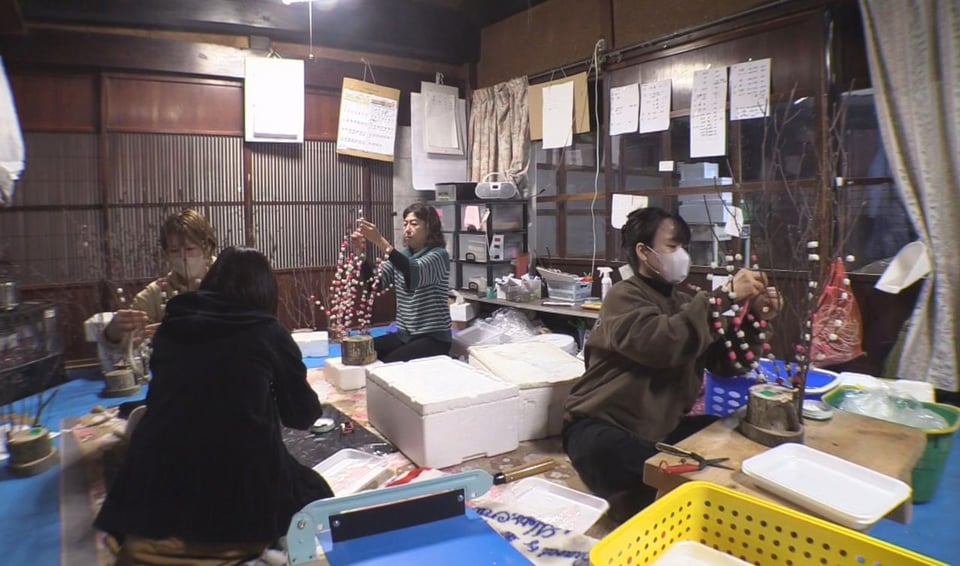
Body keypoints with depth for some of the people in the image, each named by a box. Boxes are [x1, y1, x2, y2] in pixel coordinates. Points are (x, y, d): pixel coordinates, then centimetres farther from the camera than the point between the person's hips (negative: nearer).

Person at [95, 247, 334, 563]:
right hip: (240, 506, -4)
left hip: (154, 503, 5)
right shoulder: (269, 333, -2)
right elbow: (303, 415, 9)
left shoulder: (171, 327, 8)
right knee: (315, 491, 23)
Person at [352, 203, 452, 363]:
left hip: (433, 338, -6)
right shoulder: (401, 256, 12)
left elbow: (415, 274, -30)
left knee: (390, 363, -27)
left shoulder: (439, 255, -9)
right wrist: (361, 250, -15)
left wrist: (380, 242, -37)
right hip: (404, 335, 6)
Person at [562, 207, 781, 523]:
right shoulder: (624, 296, -11)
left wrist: (753, 316, -8)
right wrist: (725, 298, -28)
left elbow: (723, 363, 6)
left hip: (662, 427, 7)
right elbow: (661, 342, -32)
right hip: (603, 427, -7)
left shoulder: (680, 300, 12)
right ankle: (635, 512, -7)